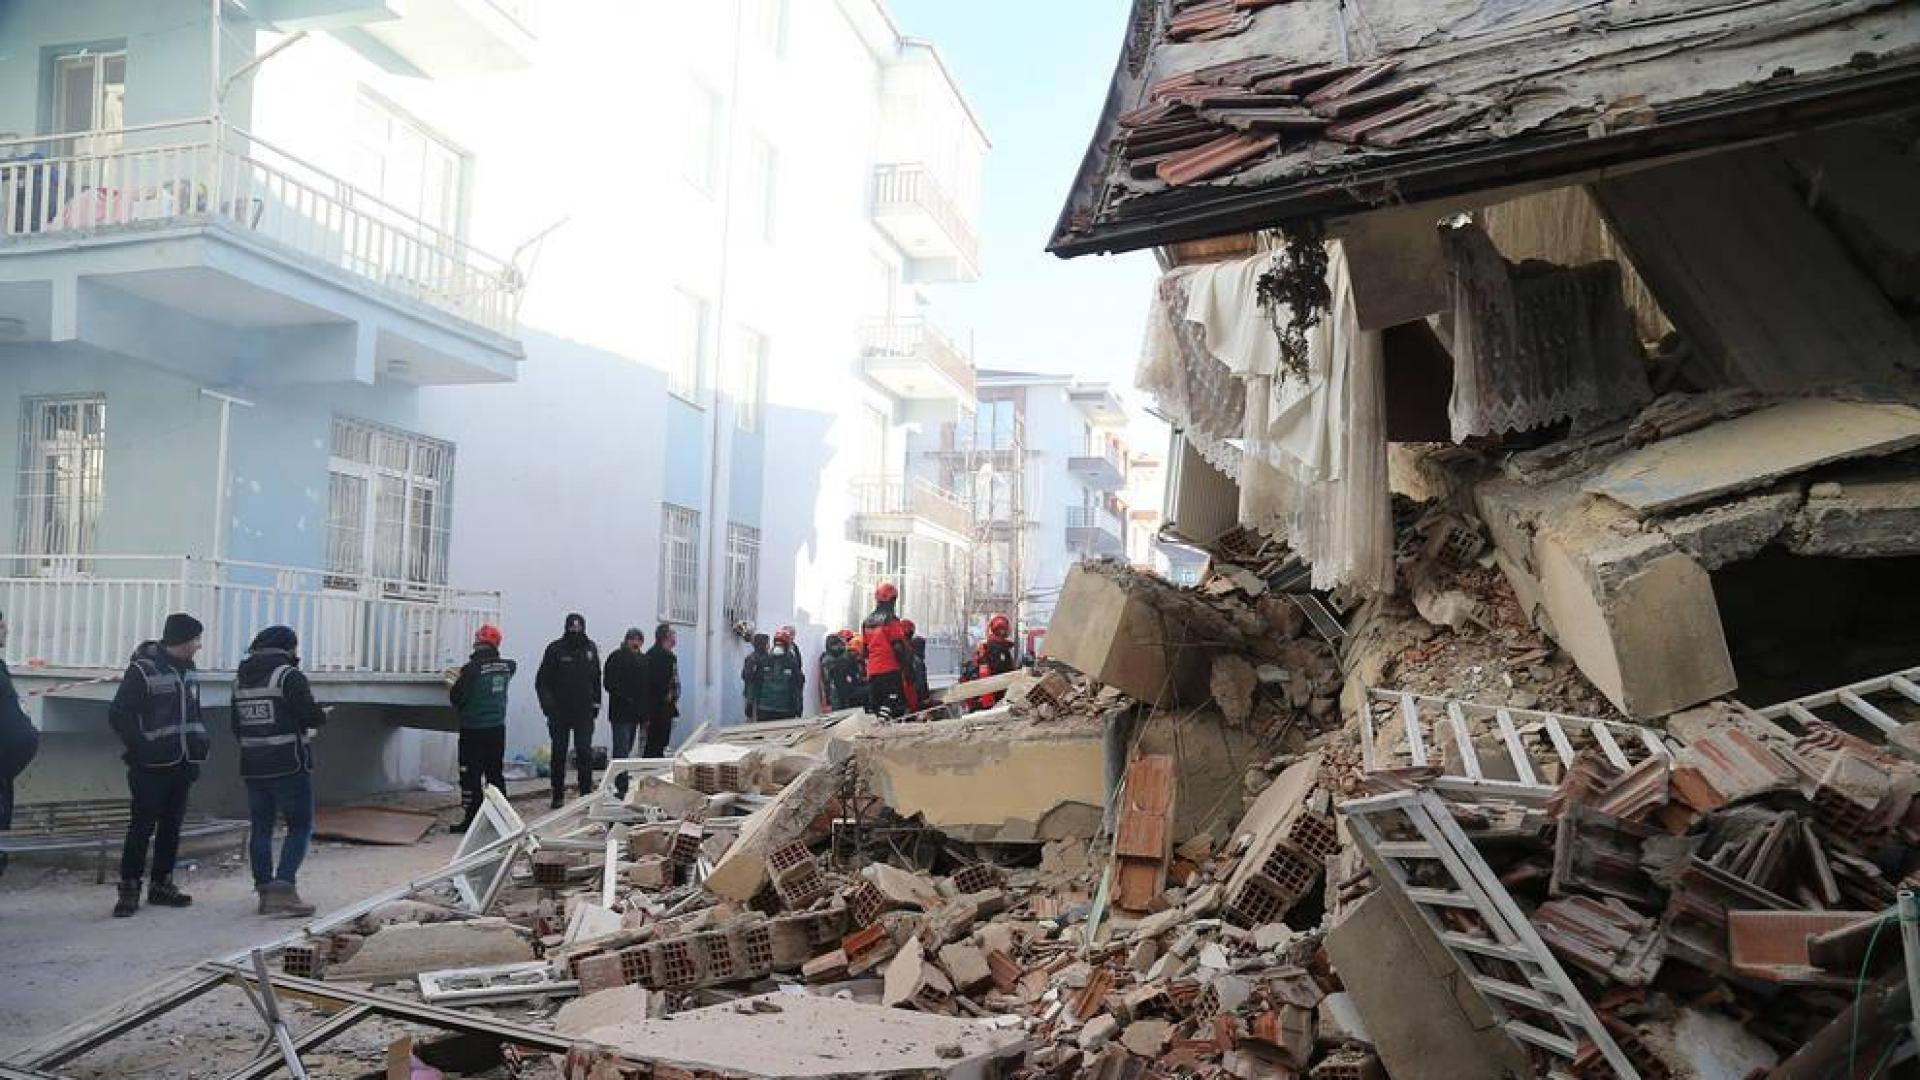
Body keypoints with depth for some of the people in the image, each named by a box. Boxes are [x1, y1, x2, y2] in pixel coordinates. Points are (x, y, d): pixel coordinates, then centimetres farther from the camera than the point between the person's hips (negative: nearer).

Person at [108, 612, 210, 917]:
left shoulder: (188, 671, 13)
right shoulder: (143, 670, -9)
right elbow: (118, 715, -10)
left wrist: (199, 749, 8)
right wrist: (141, 749, -15)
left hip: (182, 765, 7)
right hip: (151, 767, -7)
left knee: (172, 826, 11)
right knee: (142, 827, -4)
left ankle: (162, 884, 20)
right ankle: (129, 889, 4)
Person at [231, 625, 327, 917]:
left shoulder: (240, 679, 11)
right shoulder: (289, 675, -11)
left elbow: (236, 727, 14)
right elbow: (310, 716, -15)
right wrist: (323, 715, 6)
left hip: (252, 767, 7)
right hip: (289, 766, -7)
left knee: (260, 828, 12)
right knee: (300, 827, 0)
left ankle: (265, 892, 14)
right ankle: (283, 887, -11)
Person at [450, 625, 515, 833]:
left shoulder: (472, 669, -18)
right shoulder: (506, 667, -3)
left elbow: (455, 696, -14)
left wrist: (452, 688, 10)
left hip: (473, 729, -5)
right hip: (497, 728, 5)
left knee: (471, 774, 3)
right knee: (496, 772, 15)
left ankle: (472, 817, 3)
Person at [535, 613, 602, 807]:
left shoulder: (591, 648, 4)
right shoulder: (555, 649, -6)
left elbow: (596, 679, 14)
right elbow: (541, 681, -4)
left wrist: (596, 702, 10)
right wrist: (548, 704, -16)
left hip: (584, 712, 1)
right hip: (560, 712, -1)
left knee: (585, 753, -3)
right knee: (559, 754, 7)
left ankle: (586, 792, 5)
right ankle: (558, 795, 15)